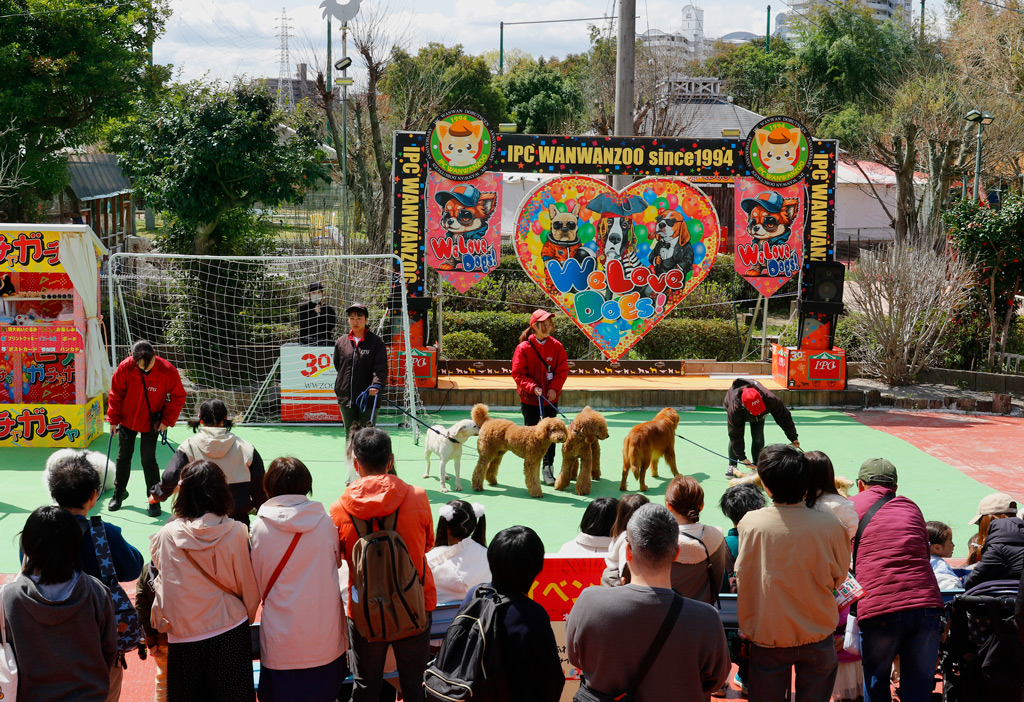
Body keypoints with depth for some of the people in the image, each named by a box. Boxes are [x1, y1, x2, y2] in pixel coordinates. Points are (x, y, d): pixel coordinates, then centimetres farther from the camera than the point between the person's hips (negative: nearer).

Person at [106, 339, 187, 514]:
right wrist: (113, 419, -4)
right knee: (123, 457, 15)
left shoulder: (167, 371, -23)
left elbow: (178, 396, -9)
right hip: (127, 420, 2)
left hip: (151, 423, -2)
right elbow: (116, 394, -6)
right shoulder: (125, 368, -20)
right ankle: (119, 493, 36)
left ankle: (154, 501, 11)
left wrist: (167, 420, -13)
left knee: (148, 460, -3)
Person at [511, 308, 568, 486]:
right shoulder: (523, 348, -10)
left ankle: (548, 468, 13)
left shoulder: (556, 346, -2)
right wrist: (533, 387, -21)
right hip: (530, 399, -2)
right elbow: (518, 374, -9)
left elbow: (562, 370, 1)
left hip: (550, 398, 2)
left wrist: (554, 387, -13)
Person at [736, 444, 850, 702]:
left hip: (768, 637, 0)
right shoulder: (831, 526, -16)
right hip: (818, 636, 0)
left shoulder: (750, 524, -16)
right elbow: (839, 577, 2)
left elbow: (742, 579, -3)